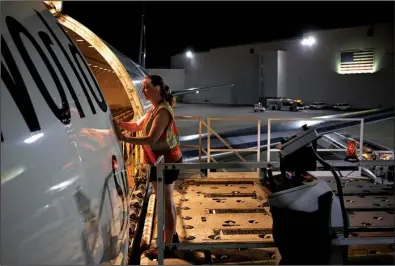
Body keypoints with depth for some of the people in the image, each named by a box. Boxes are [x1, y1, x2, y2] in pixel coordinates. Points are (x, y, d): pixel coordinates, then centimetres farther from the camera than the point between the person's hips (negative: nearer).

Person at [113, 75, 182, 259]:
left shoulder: (162, 111, -22)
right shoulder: (154, 108, 10)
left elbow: (151, 139, -29)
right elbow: (138, 126, 13)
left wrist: (124, 139, -32)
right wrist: (120, 124, -3)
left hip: (165, 162, -10)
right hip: (163, 160, 10)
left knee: (165, 204, -1)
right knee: (167, 202, 21)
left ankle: (167, 247, 9)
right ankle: (172, 235, 37)